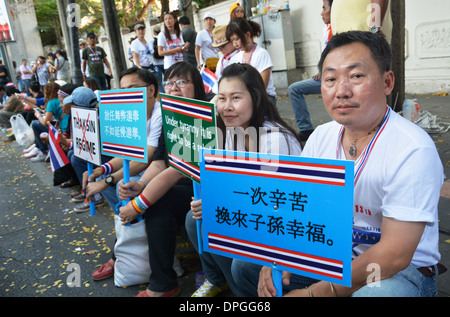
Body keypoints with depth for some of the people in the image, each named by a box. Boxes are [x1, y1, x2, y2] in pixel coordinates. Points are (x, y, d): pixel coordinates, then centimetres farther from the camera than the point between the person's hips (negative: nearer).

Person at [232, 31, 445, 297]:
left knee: (375, 293, -39)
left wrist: (316, 292, -23)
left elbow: (394, 256, -25)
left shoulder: (413, 150, -24)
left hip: (403, 269, -5)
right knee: (245, 265, -1)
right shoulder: (321, 136, -3)